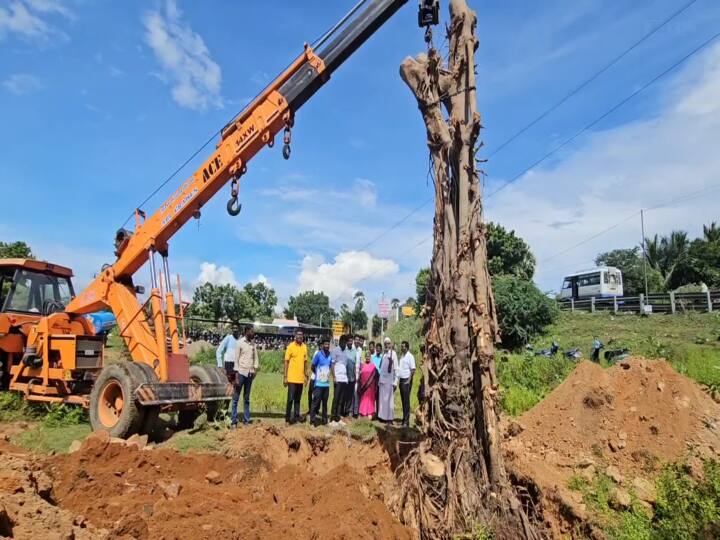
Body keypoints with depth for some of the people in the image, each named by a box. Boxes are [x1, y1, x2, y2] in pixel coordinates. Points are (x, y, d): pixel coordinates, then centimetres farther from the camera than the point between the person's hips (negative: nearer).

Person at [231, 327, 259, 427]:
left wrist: (255, 369, -3)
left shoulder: (253, 343, 10)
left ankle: (246, 420, 15)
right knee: (236, 398, 0)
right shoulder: (240, 342, -6)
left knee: (247, 398, 10)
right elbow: (236, 359, -7)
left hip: (250, 373, 5)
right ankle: (234, 421, 4)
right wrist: (236, 376, -12)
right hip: (241, 372, -5)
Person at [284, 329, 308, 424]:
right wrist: (285, 377, -9)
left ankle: (296, 416, 18)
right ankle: (288, 416, 9)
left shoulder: (305, 347, 9)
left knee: (298, 399, 11)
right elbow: (286, 362, -6)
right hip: (292, 378, -5)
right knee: (290, 398, -3)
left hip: (301, 378, 5)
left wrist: (306, 375, 12)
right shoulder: (290, 346, -6)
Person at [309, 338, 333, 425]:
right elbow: (313, 367, 0)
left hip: (326, 383, 5)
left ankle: (325, 418, 20)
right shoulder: (318, 354, -8)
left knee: (325, 402, 11)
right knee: (316, 401, -2)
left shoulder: (330, 356, 8)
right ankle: (312, 419, 5)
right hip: (319, 383, -5)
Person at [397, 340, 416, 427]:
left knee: (406, 401, -6)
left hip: (406, 380, -8)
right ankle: (404, 419, 19)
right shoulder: (401, 356, 15)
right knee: (403, 400, 11)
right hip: (401, 379, 8)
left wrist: (409, 380, -19)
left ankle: (406, 421, -2)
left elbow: (413, 370, -15)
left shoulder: (410, 356, -10)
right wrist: (398, 378, 9)